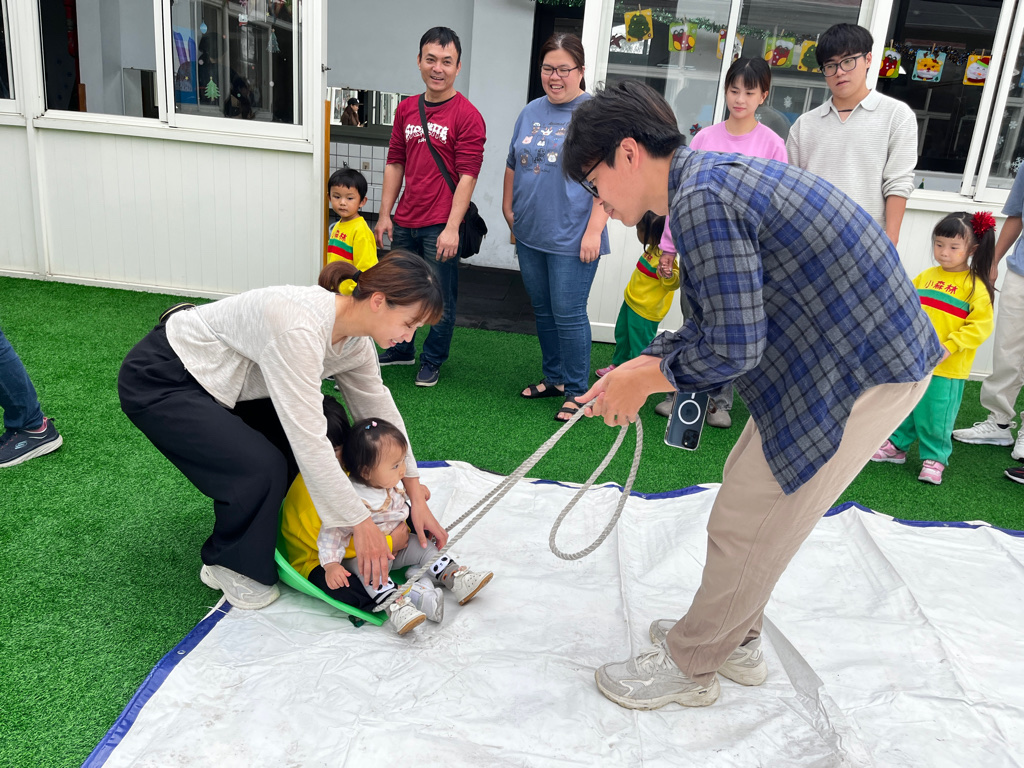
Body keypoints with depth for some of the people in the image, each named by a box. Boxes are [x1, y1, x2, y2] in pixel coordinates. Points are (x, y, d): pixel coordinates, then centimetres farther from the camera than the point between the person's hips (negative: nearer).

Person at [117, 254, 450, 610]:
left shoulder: (355, 340, -9)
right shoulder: (298, 329, -36)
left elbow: (381, 413, 2)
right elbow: (310, 444, -34)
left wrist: (417, 499, 2)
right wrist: (360, 523, -26)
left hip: (211, 378, 9)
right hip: (158, 381, -8)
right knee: (260, 469, -22)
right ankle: (228, 565, 6)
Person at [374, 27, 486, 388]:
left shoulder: (467, 116, -9)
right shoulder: (406, 109, 10)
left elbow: (467, 175, -13)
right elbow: (395, 163, 14)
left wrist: (452, 228, -18)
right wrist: (385, 215, 10)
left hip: (441, 226, -6)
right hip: (405, 222, 6)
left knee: (441, 298, 5)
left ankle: (432, 360, 24)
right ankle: (401, 349, 38)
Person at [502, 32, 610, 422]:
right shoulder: (532, 111, 12)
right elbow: (512, 166, 21)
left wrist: (594, 230, -17)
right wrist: (508, 210, 13)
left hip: (572, 239, -6)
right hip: (529, 234, 6)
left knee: (568, 314, -3)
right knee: (542, 310, 14)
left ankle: (576, 389, 12)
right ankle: (553, 378, 29)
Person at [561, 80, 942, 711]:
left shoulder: (701, 200, -23)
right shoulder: (709, 176, 10)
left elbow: (731, 348, -24)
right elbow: (717, 321, 14)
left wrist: (642, 380, -9)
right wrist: (642, 367, 6)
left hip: (864, 373, -10)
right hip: (864, 345, 10)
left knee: (745, 524, 0)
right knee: (749, 483, 21)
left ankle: (689, 666, 22)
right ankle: (736, 639, 39)